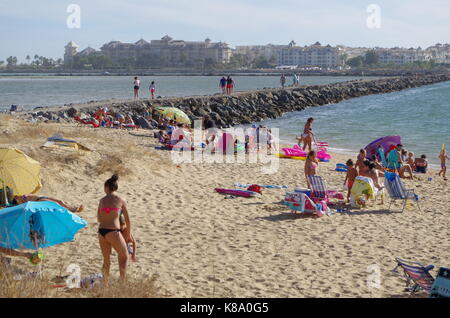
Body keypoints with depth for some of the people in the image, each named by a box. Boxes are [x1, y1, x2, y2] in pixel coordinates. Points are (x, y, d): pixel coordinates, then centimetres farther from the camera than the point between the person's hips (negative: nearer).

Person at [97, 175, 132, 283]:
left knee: (106, 260, 18)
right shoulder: (121, 200, 0)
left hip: (101, 231, 4)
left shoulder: (102, 200, 7)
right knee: (124, 257, 15)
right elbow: (127, 220, 5)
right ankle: (123, 283, 7)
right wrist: (129, 235, 17)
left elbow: (99, 219, 13)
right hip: (113, 232, -4)